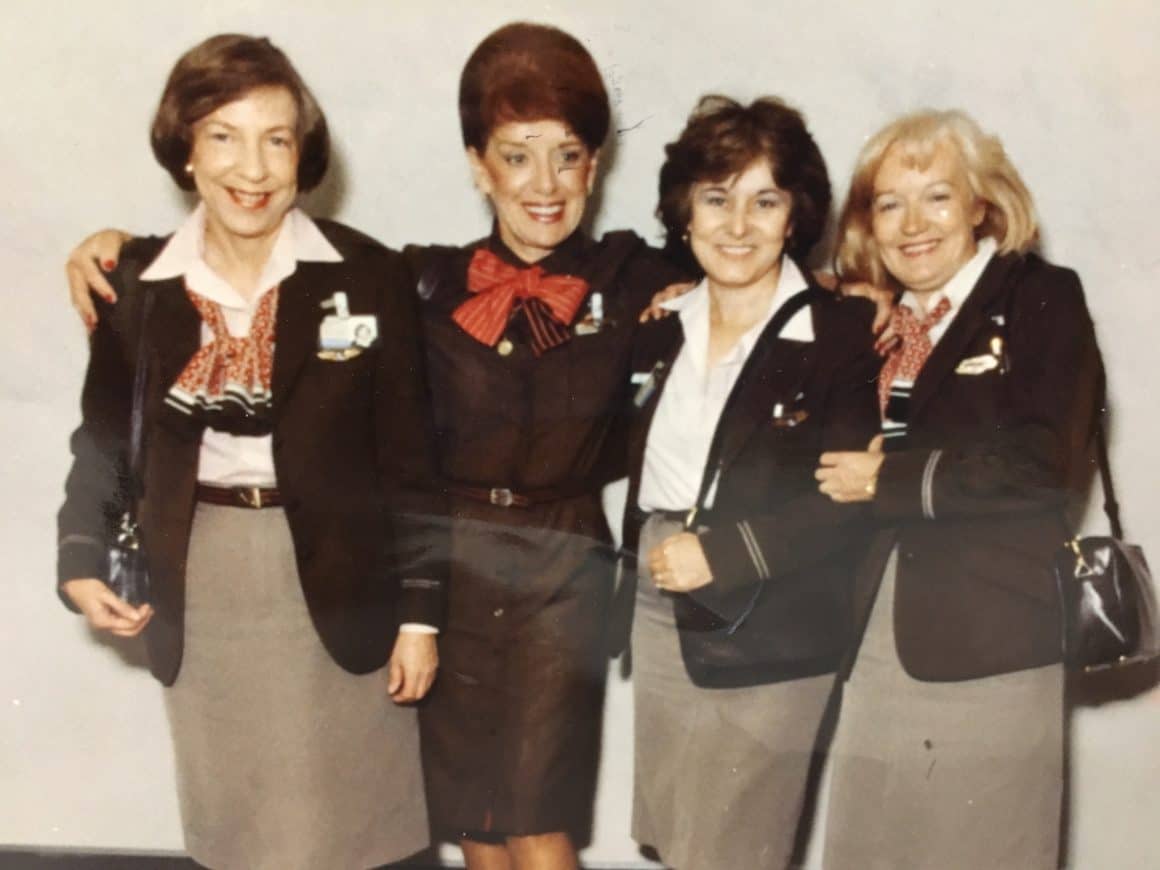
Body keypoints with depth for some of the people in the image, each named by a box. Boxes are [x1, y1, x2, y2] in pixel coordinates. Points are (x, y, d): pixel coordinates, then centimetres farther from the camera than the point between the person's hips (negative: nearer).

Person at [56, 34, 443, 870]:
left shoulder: (371, 277, -7)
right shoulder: (137, 283, -1)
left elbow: (409, 461, -3)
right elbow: (105, 438, 12)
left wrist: (420, 612, -4)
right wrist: (81, 558, 0)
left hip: (335, 583, -2)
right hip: (201, 590, 2)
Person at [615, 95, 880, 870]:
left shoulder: (844, 333, -9)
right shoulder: (661, 329, 10)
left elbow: (854, 499, -15)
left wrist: (723, 554, -18)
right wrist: (649, 563, 0)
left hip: (770, 638, -6)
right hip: (660, 625, 6)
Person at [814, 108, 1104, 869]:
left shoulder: (1042, 298, -2)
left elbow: (1045, 463, -14)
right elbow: (843, 464, 12)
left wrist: (888, 481, -10)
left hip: (989, 650, -5)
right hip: (877, 648, 5)